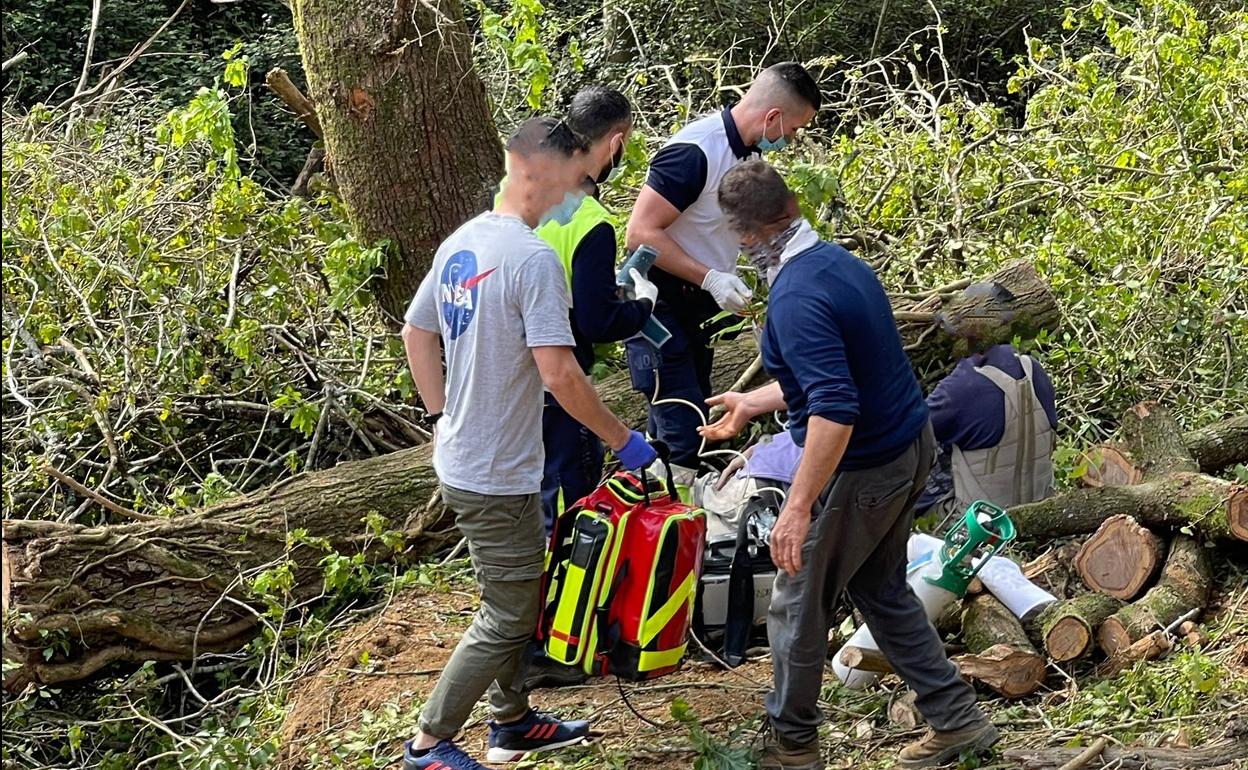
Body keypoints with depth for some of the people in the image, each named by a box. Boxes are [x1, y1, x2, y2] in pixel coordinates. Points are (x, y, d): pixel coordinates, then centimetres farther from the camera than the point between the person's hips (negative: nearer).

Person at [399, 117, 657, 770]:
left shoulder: (459, 243, 6)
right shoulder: (533, 258, -22)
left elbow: (416, 334, 16)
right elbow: (559, 374, -26)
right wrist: (622, 440, -16)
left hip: (459, 461, 9)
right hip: (498, 478, -9)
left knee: (515, 597, 23)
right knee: (507, 618, 3)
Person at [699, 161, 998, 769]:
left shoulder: (796, 298, -26)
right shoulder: (840, 262, 4)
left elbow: (835, 410, -34)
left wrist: (798, 508, -32)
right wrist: (751, 403, 29)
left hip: (862, 470, -9)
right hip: (911, 446, 9)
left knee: (798, 605, 9)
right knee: (881, 589, 23)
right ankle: (957, 719, 26)